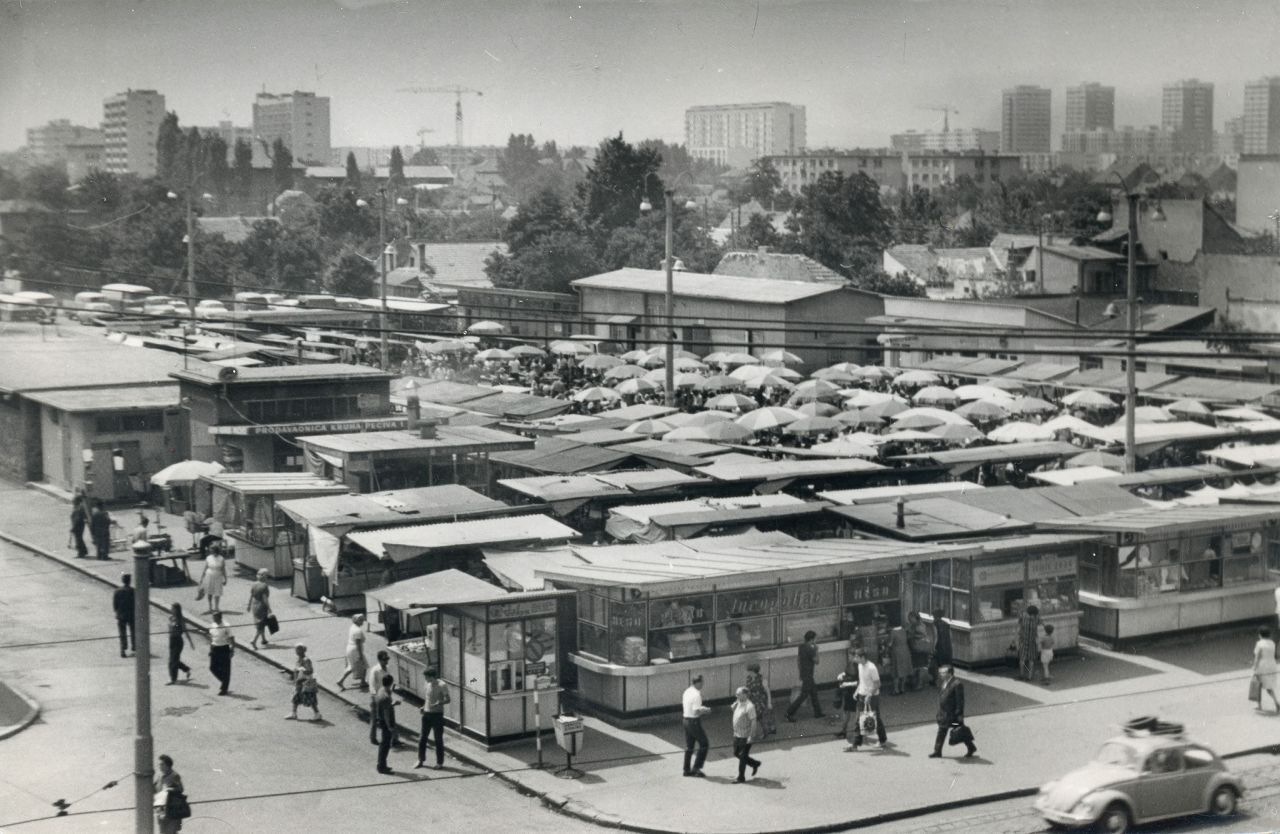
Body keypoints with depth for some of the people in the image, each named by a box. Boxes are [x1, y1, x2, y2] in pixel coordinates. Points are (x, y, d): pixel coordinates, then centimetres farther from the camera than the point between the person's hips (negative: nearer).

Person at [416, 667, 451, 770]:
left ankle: (440, 762, 13)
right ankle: (421, 760, 20)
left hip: (437, 714, -6)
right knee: (422, 738, 7)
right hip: (427, 714, 6)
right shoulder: (427, 684, 5)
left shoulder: (441, 686, -14)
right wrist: (424, 707, 8)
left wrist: (438, 704, -30)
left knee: (438, 740, 3)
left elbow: (447, 699, -15)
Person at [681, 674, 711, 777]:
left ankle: (687, 769, 18)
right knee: (704, 744, 3)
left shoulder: (687, 692, 8)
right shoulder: (696, 694, -20)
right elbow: (697, 711, -25)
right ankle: (696, 767, 1)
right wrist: (706, 710, -9)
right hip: (694, 721, -9)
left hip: (686, 720, 9)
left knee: (689, 746, 15)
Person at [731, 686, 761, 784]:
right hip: (737, 734, 9)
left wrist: (751, 736, -22)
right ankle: (755, 763, 33)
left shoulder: (749, 706, -19)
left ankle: (741, 777, 11)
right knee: (736, 754, 16)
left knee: (742, 756, 0)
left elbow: (753, 722, -20)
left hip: (746, 736, -9)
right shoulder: (738, 704, 5)